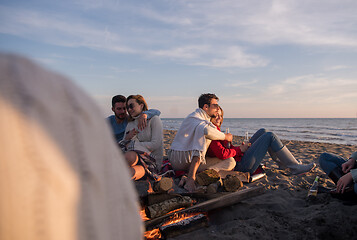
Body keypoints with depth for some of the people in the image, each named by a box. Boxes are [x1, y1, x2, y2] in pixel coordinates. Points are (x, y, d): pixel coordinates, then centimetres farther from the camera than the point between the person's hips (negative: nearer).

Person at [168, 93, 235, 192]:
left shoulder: (205, 119, 18)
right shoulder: (194, 118, -12)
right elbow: (207, 130, -35)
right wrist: (225, 136, -18)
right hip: (179, 159, -9)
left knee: (230, 162, -7)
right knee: (202, 132, -31)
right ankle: (191, 176, -40)